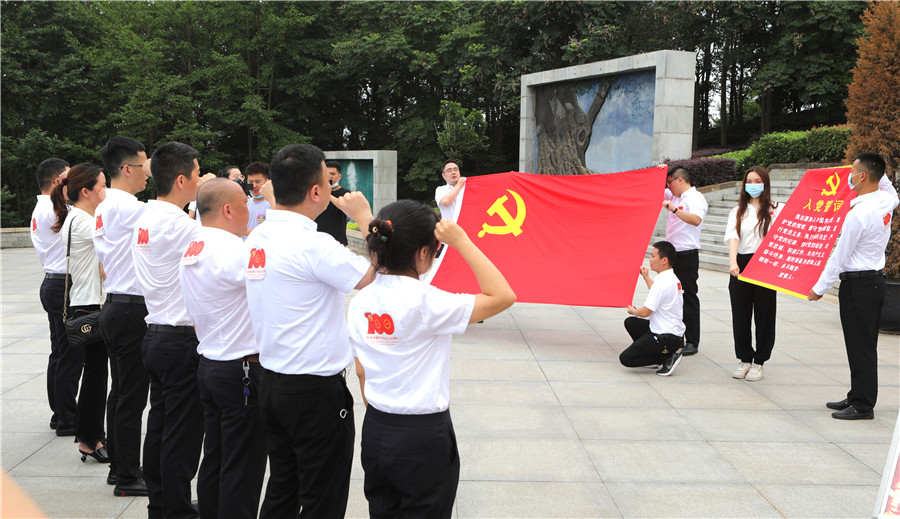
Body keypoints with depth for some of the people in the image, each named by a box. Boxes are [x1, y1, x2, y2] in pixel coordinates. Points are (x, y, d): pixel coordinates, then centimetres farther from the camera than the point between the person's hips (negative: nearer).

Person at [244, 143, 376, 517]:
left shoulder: (256, 238, 4)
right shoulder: (311, 244, -21)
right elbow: (379, 276, -20)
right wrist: (364, 217, -9)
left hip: (272, 383, 8)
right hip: (316, 389, -8)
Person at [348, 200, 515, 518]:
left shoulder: (361, 301, -1)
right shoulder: (424, 301, -21)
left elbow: (361, 372, 7)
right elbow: (503, 296, -22)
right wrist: (460, 241, -18)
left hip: (375, 432, 6)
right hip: (424, 438, -6)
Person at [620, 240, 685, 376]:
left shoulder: (662, 282, -21)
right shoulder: (672, 279, 9)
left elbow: (646, 312, -19)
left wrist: (633, 311, 2)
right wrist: (646, 278, 38)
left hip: (667, 337, -10)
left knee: (625, 358, -7)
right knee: (630, 323, 24)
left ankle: (668, 358, -6)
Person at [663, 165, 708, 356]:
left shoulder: (695, 198, -11)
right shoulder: (674, 197, 16)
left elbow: (696, 220, -29)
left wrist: (674, 209, -38)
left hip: (687, 254, -9)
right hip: (672, 253, 9)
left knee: (688, 298, -5)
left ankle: (692, 342, 0)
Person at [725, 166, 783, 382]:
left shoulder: (776, 210, 6)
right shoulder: (738, 211, 12)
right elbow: (733, 237, -3)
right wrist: (733, 262, -20)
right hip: (741, 266, 2)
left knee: (764, 315, 2)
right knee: (740, 316, 3)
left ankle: (759, 362, 14)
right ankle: (745, 359, 17)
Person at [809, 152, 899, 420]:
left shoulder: (858, 214, -23)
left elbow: (840, 256, -16)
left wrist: (819, 288, -8)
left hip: (858, 284, -9)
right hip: (876, 279, 9)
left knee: (860, 346, -3)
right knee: (865, 345, 15)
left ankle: (863, 406, 3)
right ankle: (858, 397, 25)